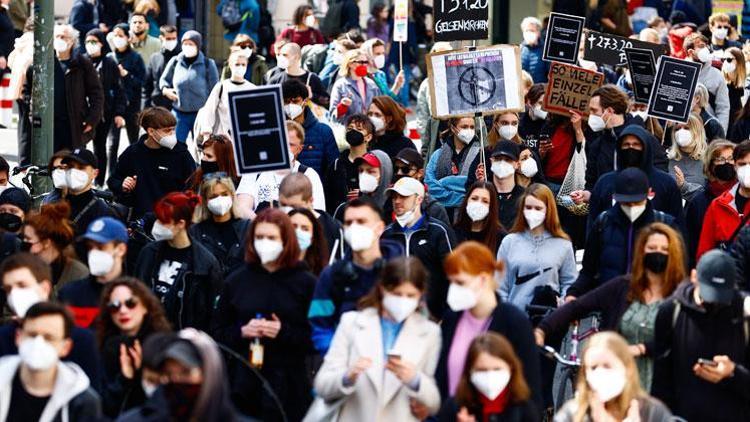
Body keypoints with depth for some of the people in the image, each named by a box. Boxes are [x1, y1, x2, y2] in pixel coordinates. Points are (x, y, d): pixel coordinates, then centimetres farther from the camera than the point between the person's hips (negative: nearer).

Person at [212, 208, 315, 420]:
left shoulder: (305, 283, 3)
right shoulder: (237, 281, 11)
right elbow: (217, 332, 12)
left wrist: (283, 332, -14)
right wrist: (241, 332, -7)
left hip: (288, 387, -2)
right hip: (244, 384, 2)